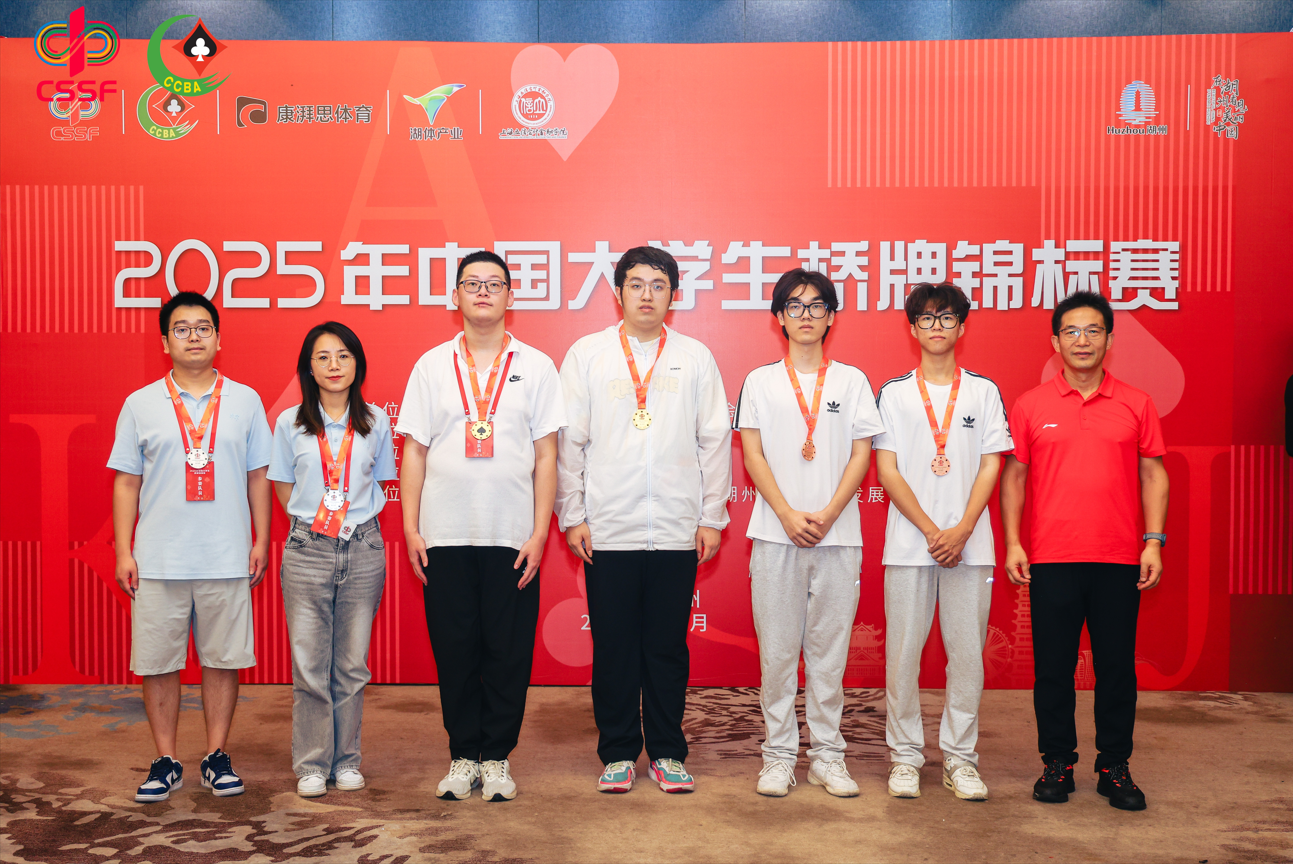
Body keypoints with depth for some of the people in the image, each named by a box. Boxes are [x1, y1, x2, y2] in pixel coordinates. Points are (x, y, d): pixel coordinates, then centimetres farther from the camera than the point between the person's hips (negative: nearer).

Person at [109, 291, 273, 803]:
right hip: (158, 562, 0)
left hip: (227, 559, 0)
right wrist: (123, 551, 1)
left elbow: (258, 476, 9)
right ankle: (166, 761, 18)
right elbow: (126, 482, 6)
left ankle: (217, 757, 18)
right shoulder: (140, 405, 6)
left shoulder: (245, 401, 7)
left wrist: (262, 539, 4)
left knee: (223, 659, 5)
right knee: (157, 662, 4)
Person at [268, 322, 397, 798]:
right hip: (307, 550, -1)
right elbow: (284, 490, 10)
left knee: (352, 664, 6)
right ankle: (312, 764, 12)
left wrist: (354, 519, 3)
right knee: (309, 664, 0)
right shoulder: (290, 423, 4)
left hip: (363, 549, 1)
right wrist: (313, 520, 1)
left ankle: (347, 760, 17)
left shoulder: (375, 422, 6)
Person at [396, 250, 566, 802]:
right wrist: (410, 529, 0)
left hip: (512, 535, -1)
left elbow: (546, 457, 4)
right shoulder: (432, 365, 9)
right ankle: (463, 756, 19)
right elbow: (415, 451, 8)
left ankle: (496, 757, 17)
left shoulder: (535, 366, 6)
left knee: (509, 652, 3)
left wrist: (540, 534, -3)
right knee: (454, 649, 5)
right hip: (444, 535, 1)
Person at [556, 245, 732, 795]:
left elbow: (714, 441, 7)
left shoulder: (695, 357, 8)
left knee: (669, 647, 7)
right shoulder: (586, 354, 6)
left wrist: (712, 517, 3)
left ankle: (667, 753, 20)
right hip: (607, 530, 0)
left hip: (677, 532, 1)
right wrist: (572, 516, -1)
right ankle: (618, 754, 18)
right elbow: (568, 440, 4)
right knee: (613, 647, 5)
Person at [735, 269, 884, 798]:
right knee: (777, 648, 1)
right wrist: (788, 515, -10)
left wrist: (828, 514, -9)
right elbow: (753, 455, 2)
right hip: (776, 534, 0)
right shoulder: (761, 381, 9)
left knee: (830, 647, 4)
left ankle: (827, 754, 14)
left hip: (838, 534, 1)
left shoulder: (852, 381, 10)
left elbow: (861, 455, 4)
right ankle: (779, 755, 11)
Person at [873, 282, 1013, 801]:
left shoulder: (984, 392, 9)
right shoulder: (893, 394, 7)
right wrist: (931, 530, -8)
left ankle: (960, 757, 14)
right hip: (909, 543, -1)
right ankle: (905, 755, 13)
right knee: (903, 651, 1)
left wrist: (961, 530, -9)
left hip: (970, 544, 1)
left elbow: (991, 466, 4)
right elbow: (887, 471, 1)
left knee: (968, 652, 3)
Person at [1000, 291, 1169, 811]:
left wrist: (1154, 542, -2)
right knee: (1053, 666, 5)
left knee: (1117, 666, 6)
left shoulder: (1136, 405, 7)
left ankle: (1114, 768, 19)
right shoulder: (1031, 406, 5)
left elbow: (1153, 475, 7)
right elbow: (1014, 476, 7)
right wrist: (1012, 543, -1)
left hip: (1119, 561, 1)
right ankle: (1057, 763, 18)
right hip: (1051, 559, 0)